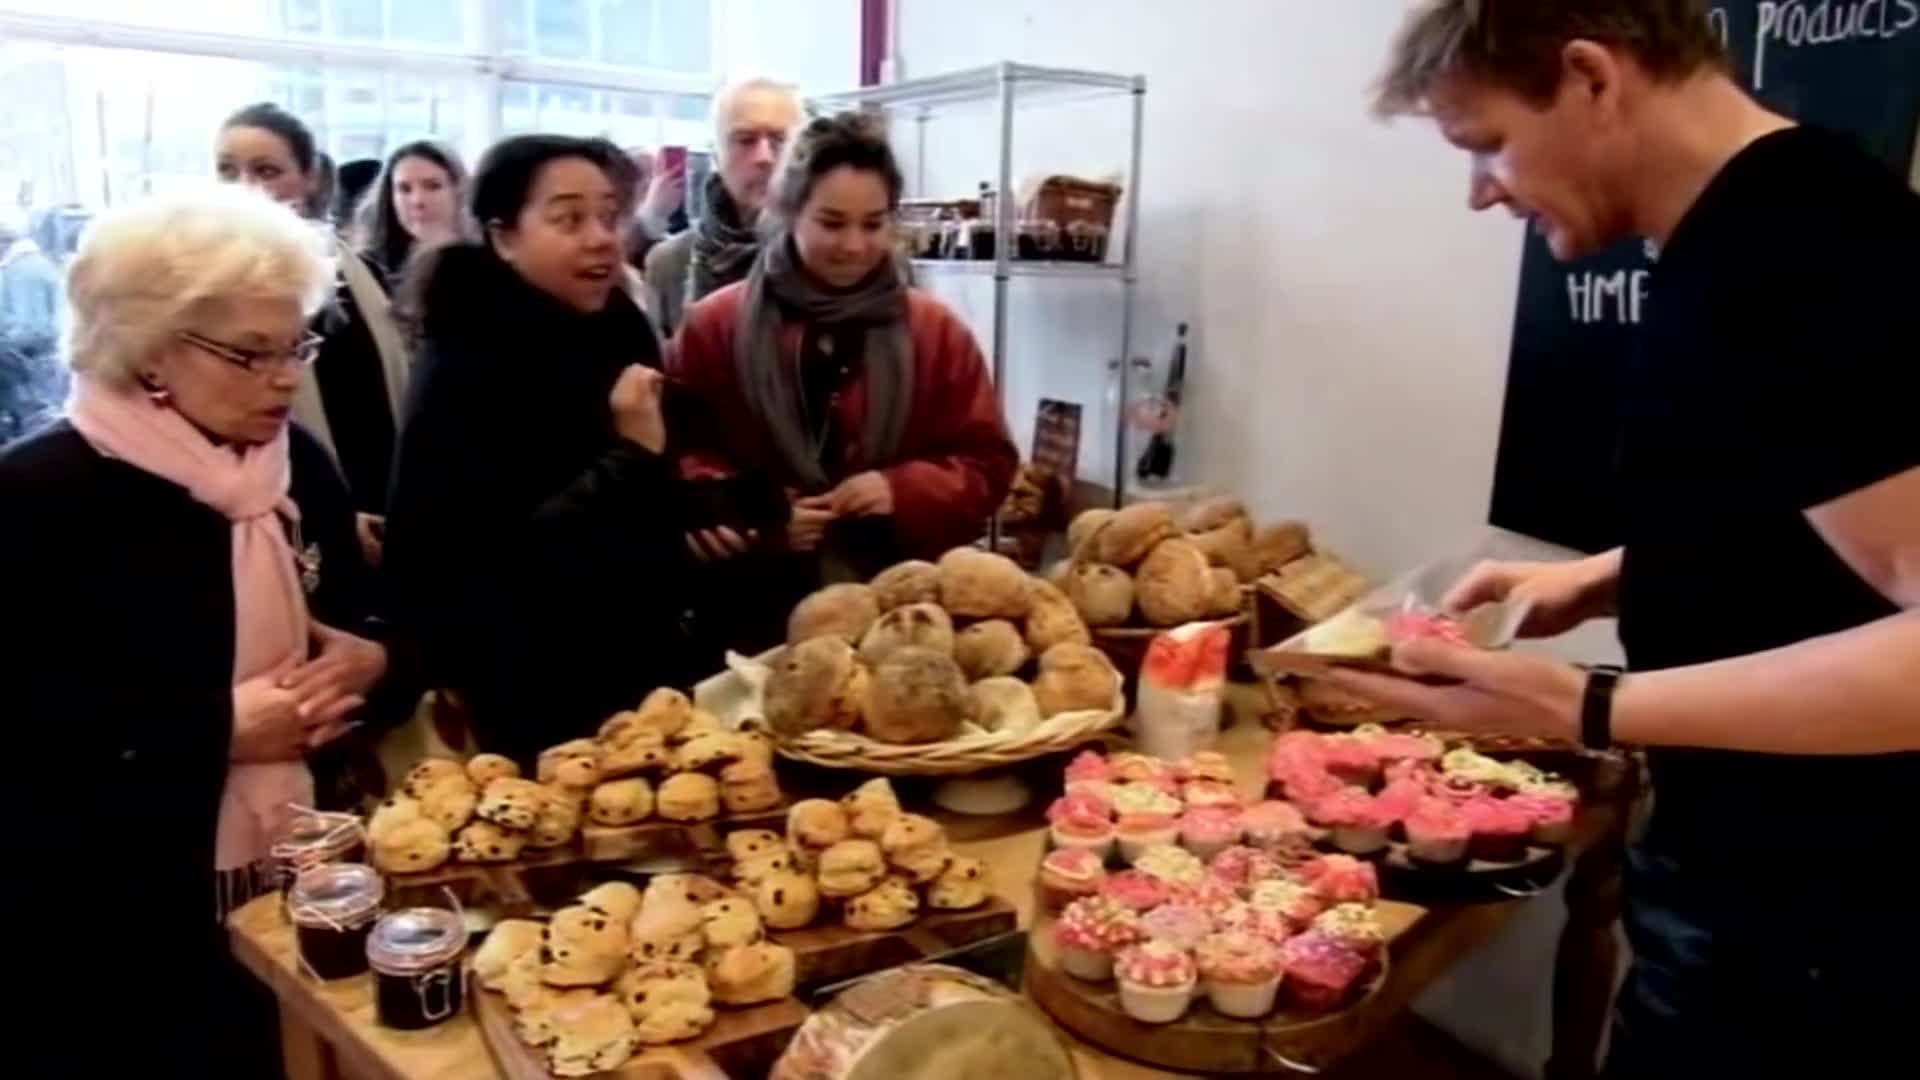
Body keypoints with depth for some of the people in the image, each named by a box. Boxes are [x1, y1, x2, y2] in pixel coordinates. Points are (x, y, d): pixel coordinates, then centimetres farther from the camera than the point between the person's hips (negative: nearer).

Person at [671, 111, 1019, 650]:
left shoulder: (937, 332, 3)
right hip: (754, 611, 0)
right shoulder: (715, 326, 0)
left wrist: (905, 490, -15)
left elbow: (988, 464, 4)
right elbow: (677, 456, 2)